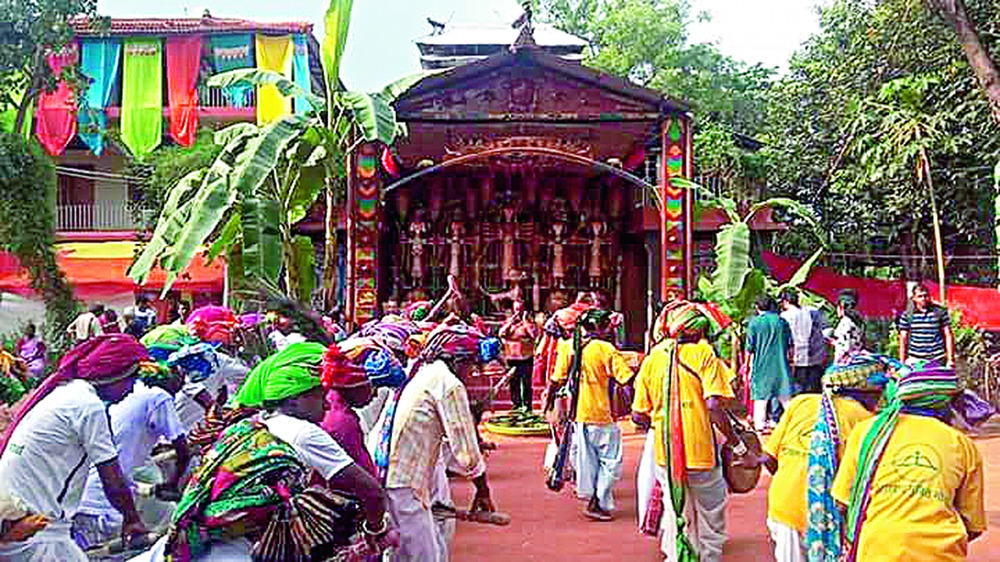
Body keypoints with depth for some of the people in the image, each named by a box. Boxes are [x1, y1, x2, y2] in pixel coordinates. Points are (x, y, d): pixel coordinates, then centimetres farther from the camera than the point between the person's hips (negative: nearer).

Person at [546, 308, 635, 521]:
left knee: (587, 458, 17)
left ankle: (590, 496, 25)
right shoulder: (605, 349, -11)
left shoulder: (568, 346, 3)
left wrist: (549, 399, 20)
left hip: (577, 413, 5)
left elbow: (557, 379, 7)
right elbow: (626, 378, -13)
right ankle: (597, 503, 4)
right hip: (600, 415, -5)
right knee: (610, 459, 7)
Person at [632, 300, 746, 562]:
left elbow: (638, 416, 5)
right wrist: (737, 443, -8)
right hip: (701, 452, -4)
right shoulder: (703, 354, -7)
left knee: (676, 515, 20)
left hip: (664, 454, 4)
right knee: (710, 520, 16)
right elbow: (713, 406, -18)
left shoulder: (652, 358, 5)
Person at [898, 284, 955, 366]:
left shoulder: (940, 312, 4)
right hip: (915, 360, 0)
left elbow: (948, 336, 5)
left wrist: (950, 359, 1)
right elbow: (903, 339, 6)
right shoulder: (907, 315, 3)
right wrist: (902, 362, 4)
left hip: (938, 360, 0)